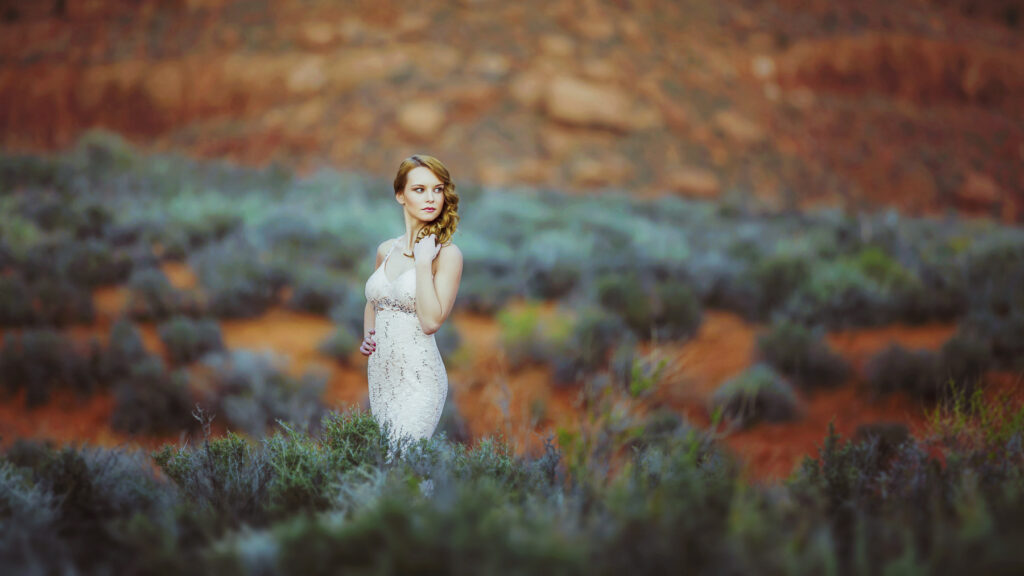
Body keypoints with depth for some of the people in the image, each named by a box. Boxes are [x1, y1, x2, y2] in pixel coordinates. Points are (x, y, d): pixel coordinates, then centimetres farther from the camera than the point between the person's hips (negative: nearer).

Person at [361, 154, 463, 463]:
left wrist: (423, 261, -16)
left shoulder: (447, 254, -7)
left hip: (418, 380, -6)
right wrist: (367, 335, 8)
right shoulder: (386, 250, 10)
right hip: (379, 375, 6)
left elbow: (431, 321, -17)